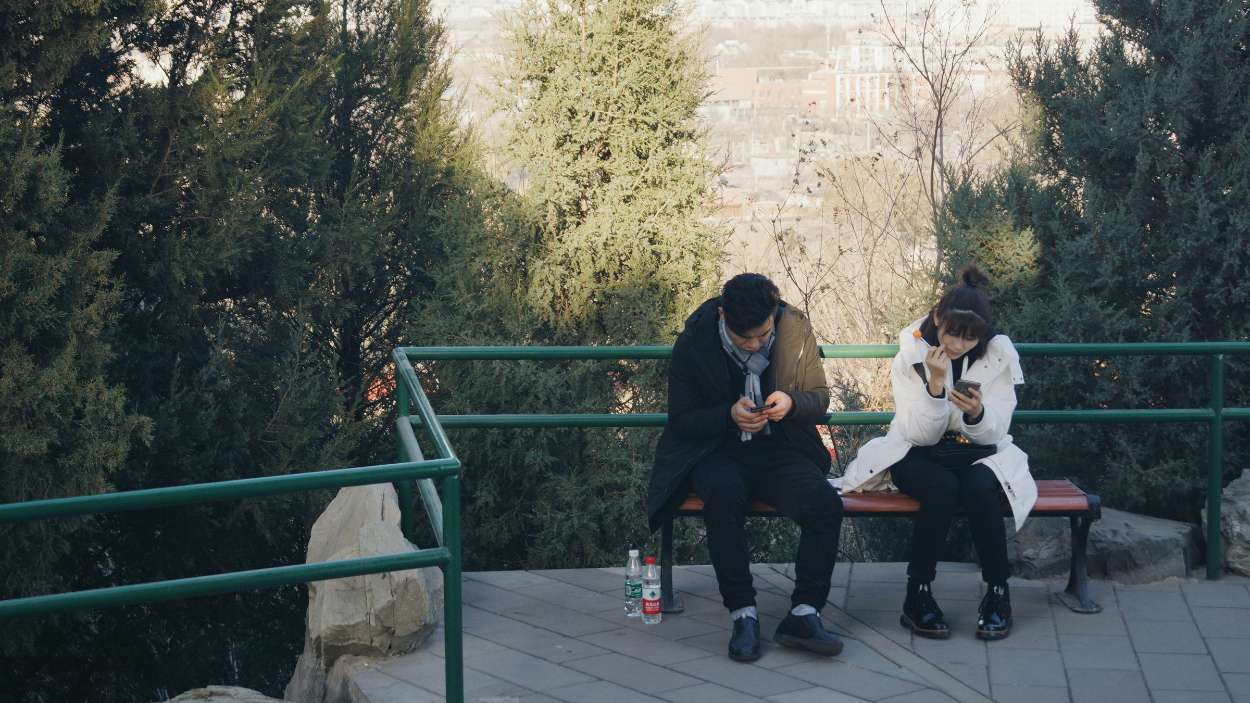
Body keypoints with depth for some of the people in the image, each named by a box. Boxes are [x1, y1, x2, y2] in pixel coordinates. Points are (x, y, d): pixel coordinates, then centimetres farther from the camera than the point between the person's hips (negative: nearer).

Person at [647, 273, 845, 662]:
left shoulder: (796, 330, -4)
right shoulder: (693, 343, -9)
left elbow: (819, 398, 6)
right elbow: (681, 420, -3)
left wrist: (792, 403, -18)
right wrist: (730, 414, -21)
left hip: (780, 450, 2)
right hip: (718, 452, -2)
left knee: (827, 505, -27)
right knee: (724, 497, -37)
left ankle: (803, 615, -16)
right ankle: (742, 614, -26)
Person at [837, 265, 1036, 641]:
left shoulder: (999, 354, -7)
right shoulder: (911, 353, -10)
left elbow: (994, 434, -7)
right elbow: (920, 434, -14)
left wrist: (977, 413, -31)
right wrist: (935, 384, -30)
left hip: (977, 454, 1)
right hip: (919, 454, -1)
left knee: (979, 489, -33)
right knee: (942, 489, -35)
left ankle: (997, 593, -17)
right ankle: (918, 594, -23)